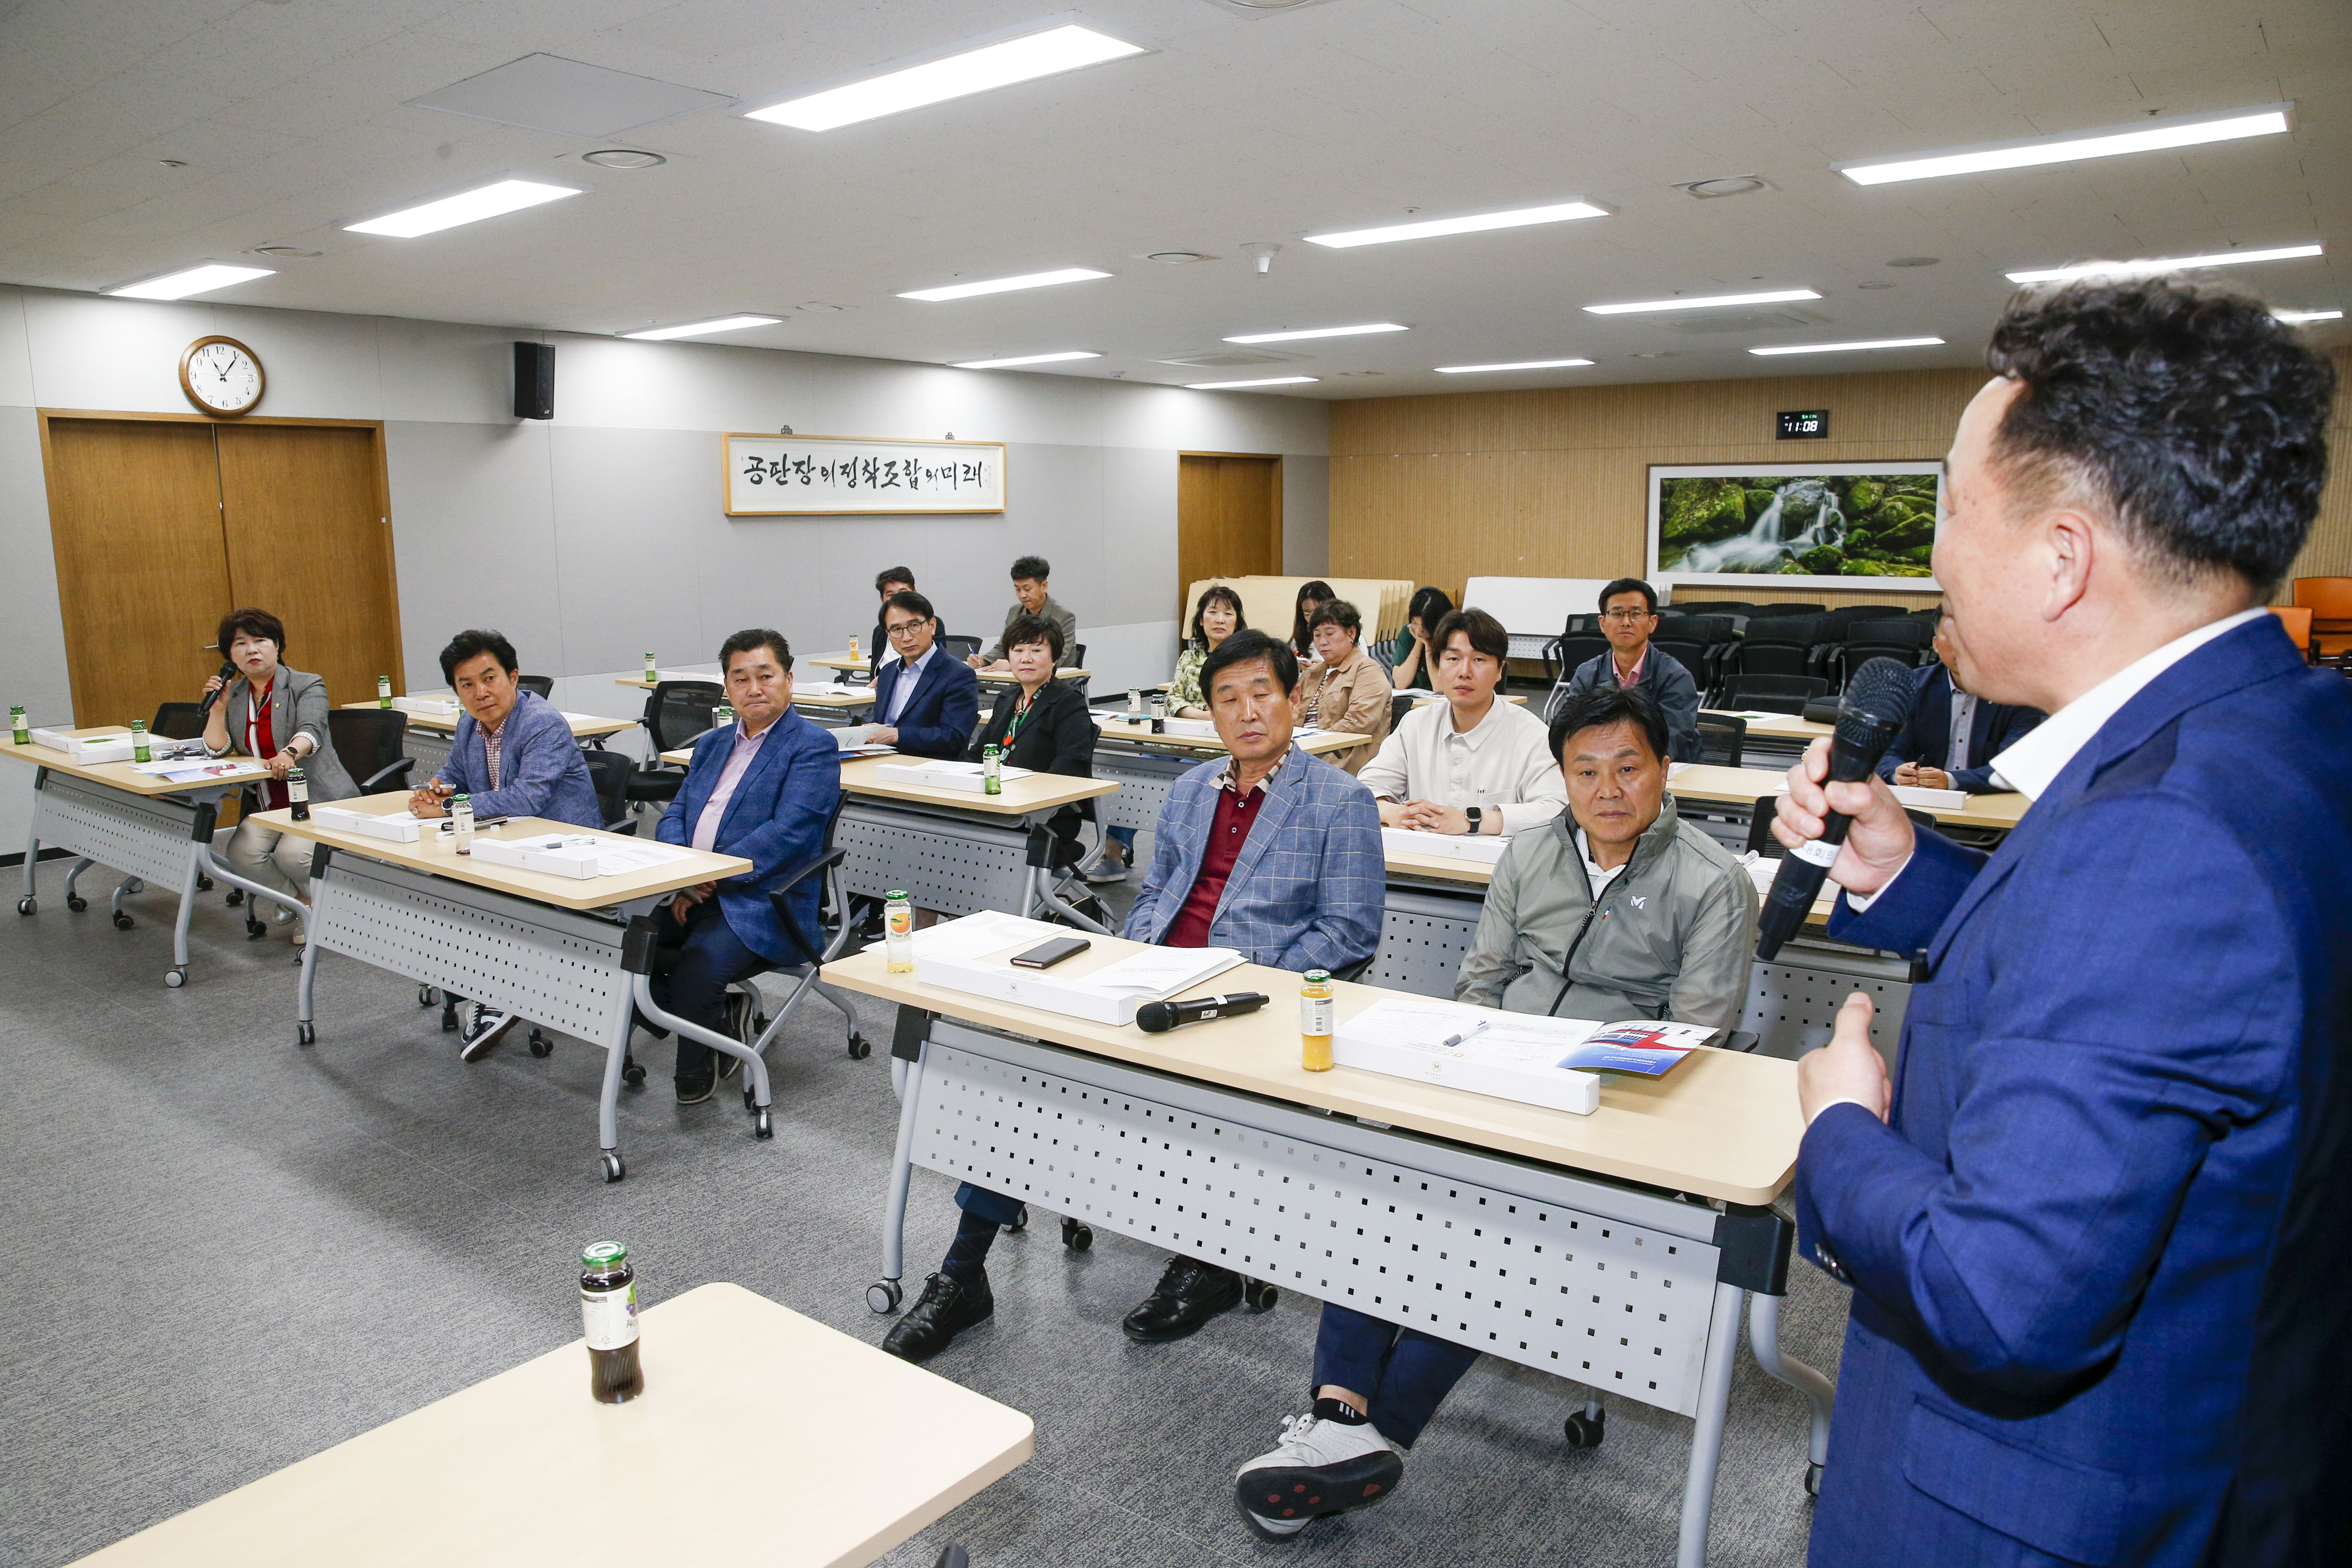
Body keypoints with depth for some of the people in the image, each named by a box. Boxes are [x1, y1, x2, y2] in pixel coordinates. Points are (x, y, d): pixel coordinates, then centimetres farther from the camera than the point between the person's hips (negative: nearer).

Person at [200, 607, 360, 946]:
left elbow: (310, 730, -22)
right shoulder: (233, 694, 13)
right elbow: (217, 748, 6)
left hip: (319, 799, -5)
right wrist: (219, 703, -3)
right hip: (265, 804, 5)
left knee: (292, 853, -29)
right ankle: (307, 905, 1)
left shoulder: (307, 686, -2)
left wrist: (290, 752, -44)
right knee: (242, 854, -22)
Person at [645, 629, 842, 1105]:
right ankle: (720, 1015, 5)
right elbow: (674, 816, 16)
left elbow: (785, 834, -14)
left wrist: (708, 877, -18)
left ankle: (697, 1073, -1)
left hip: (762, 904, -7)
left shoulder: (814, 747, -3)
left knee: (699, 964, -32)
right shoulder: (712, 744, 21)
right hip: (690, 894, 7)